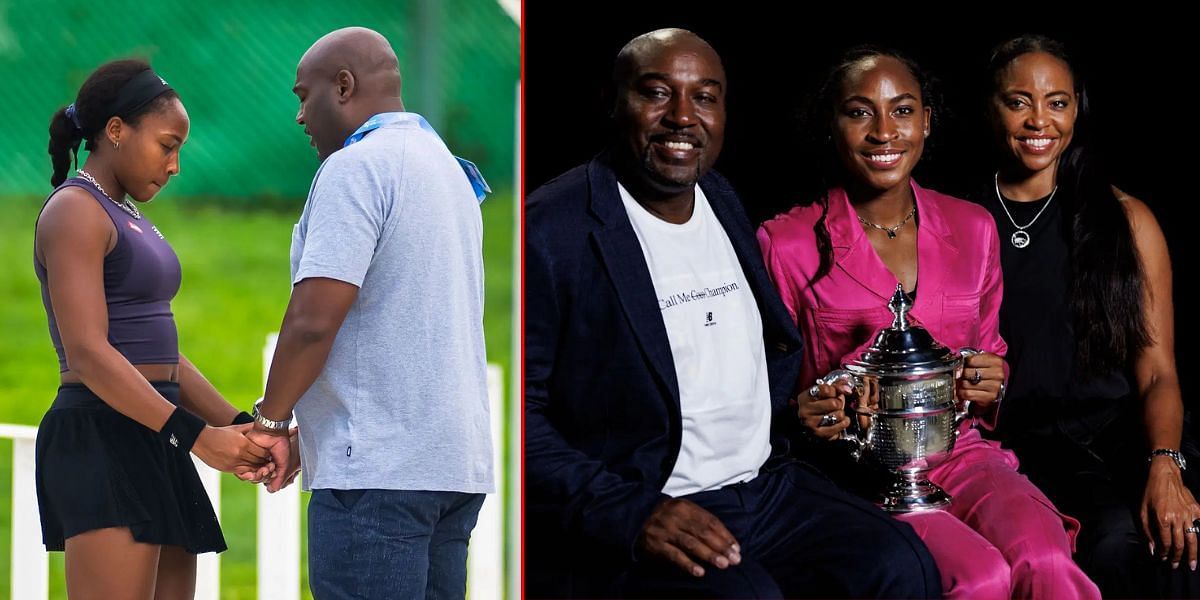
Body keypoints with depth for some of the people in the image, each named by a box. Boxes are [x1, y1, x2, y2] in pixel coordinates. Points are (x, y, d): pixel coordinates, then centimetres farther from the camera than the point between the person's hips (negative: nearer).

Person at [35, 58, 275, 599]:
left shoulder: (126, 223, 22)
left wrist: (239, 429, 7)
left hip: (148, 446, 10)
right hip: (101, 439, -10)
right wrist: (197, 437, -21)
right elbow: (87, 353, -18)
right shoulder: (74, 212, -8)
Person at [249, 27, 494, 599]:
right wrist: (310, 434, 21)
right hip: (455, 461, 9)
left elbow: (313, 320, -17)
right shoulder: (448, 170, 19)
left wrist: (269, 421, -3)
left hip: (377, 468, -9)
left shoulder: (357, 167, -9)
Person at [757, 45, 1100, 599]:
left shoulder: (972, 230, 13)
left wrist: (992, 383, 1)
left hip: (961, 454, 3)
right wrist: (806, 417, -14)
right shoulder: (787, 244, 1)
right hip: (857, 467, -3)